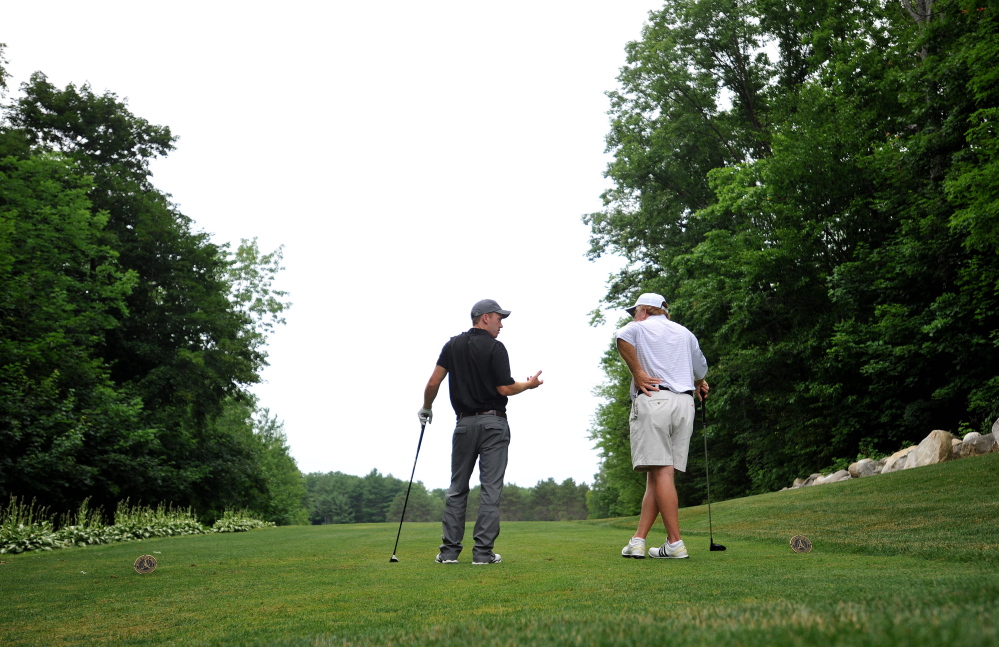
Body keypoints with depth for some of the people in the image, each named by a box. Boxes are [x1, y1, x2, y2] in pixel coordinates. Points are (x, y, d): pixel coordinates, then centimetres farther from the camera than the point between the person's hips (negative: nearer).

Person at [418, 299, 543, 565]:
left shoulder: (452, 345, 8)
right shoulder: (495, 348, -6)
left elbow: (433, 382, 4)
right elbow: (505, 388, -11)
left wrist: (426, 408, 20)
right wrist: (530, 384, 6)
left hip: (464, 423, 4)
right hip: (493, 423, -4)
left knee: (457, 488, 9)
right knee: (490, 488, -1)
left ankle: (449, 550, 6)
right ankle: (483, 551, -2)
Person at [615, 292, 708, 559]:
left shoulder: (639, 327, 10)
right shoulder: (685, 333, 25)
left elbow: (623, 336, -15)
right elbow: (700, 369, 36)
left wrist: (637, 372, -10)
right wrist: (698, 385, 56)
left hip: (653, 399, -5)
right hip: (684, 403, 5)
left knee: (661, 471, -8)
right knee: (657, 473, 4)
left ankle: (675, 543, -12)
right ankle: (638, 540, 2)